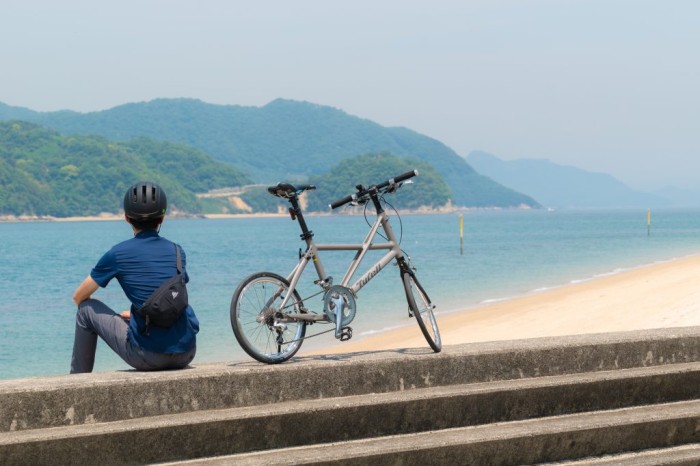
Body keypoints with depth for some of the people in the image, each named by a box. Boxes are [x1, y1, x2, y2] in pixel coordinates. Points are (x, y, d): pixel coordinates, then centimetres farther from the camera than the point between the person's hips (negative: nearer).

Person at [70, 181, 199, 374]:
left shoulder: (118, 254, 0)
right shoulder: (177, 252, 11)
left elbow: (79, 297, 13)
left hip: (147, 356, -4)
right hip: (186, 355, 4)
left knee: (87, 309, 14)